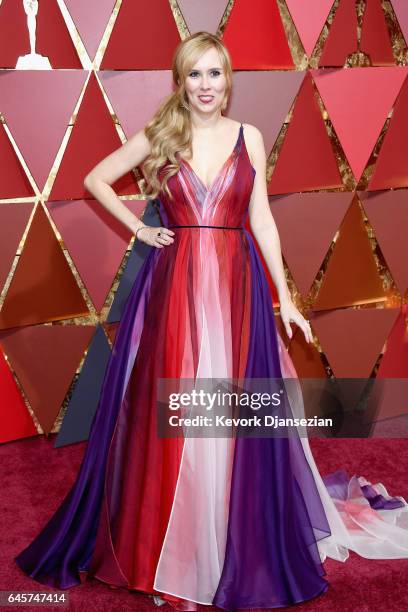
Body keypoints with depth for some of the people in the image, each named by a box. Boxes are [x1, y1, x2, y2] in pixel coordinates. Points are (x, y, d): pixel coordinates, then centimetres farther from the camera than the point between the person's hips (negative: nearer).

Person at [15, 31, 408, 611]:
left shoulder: (248, 137, 7)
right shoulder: (158, 136, 5)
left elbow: (262, 219, 7)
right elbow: (95, 180, 14)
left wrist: (285, 297, 3)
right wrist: (138, 228, 3)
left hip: (236, 288, 1)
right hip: (174, 287, 0)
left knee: (232, 418, 4)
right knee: (168, 416, 3)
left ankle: (238, 551, 23)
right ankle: (164, 548, 21)